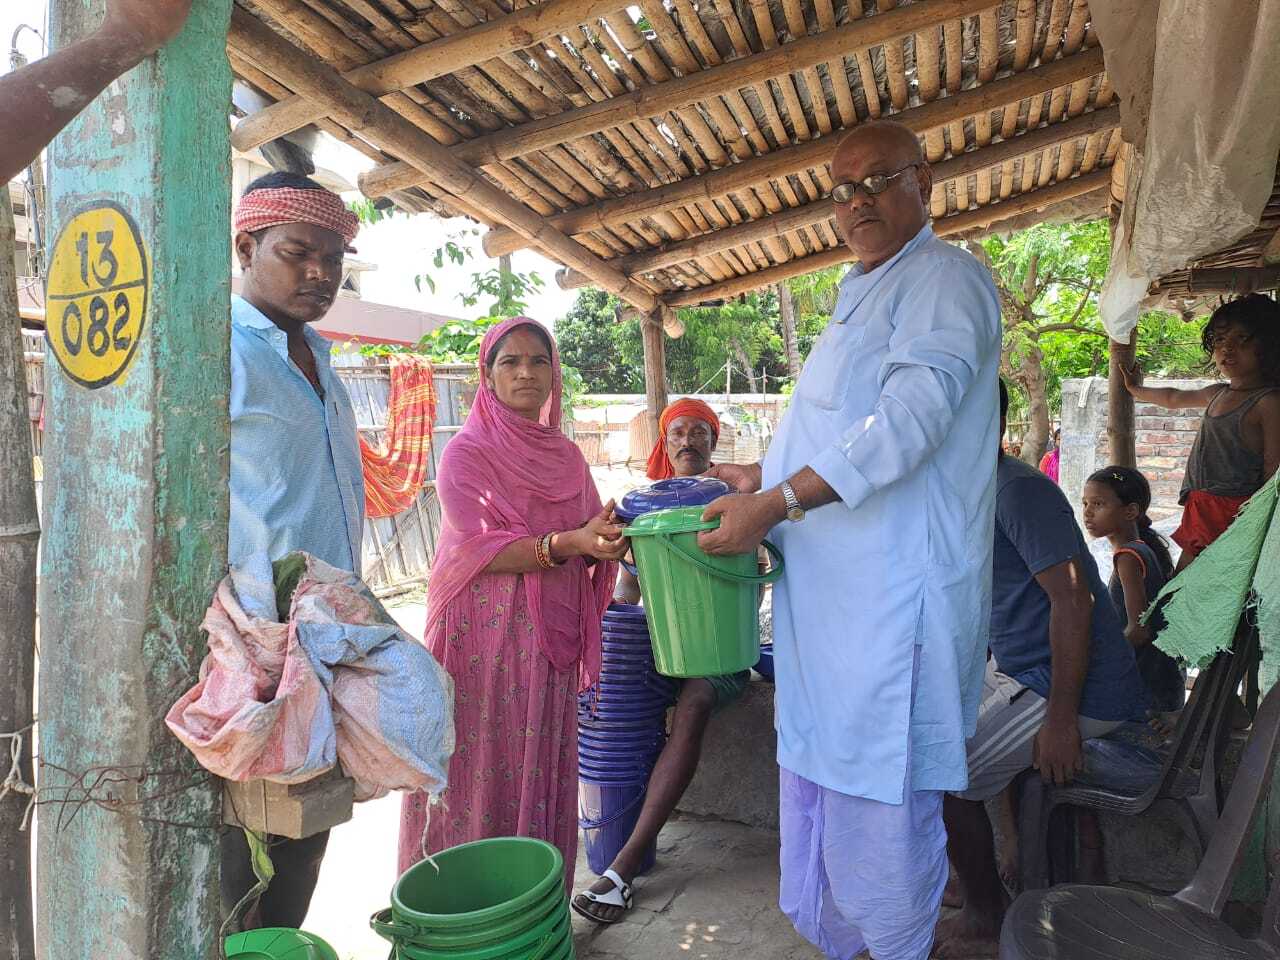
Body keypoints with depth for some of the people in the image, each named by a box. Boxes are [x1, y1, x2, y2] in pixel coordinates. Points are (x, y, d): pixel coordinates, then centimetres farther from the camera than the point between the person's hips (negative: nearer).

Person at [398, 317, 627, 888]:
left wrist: (610, 537, -13)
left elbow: (590, 538, 11)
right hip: (483, 636, -5)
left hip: (551, 636, 5)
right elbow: (476, 548, -15)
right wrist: (566, 543, -25)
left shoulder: (565, 454, 12)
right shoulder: (466, 452, -4)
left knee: (541, 766, 9)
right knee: (481, 762, 0)